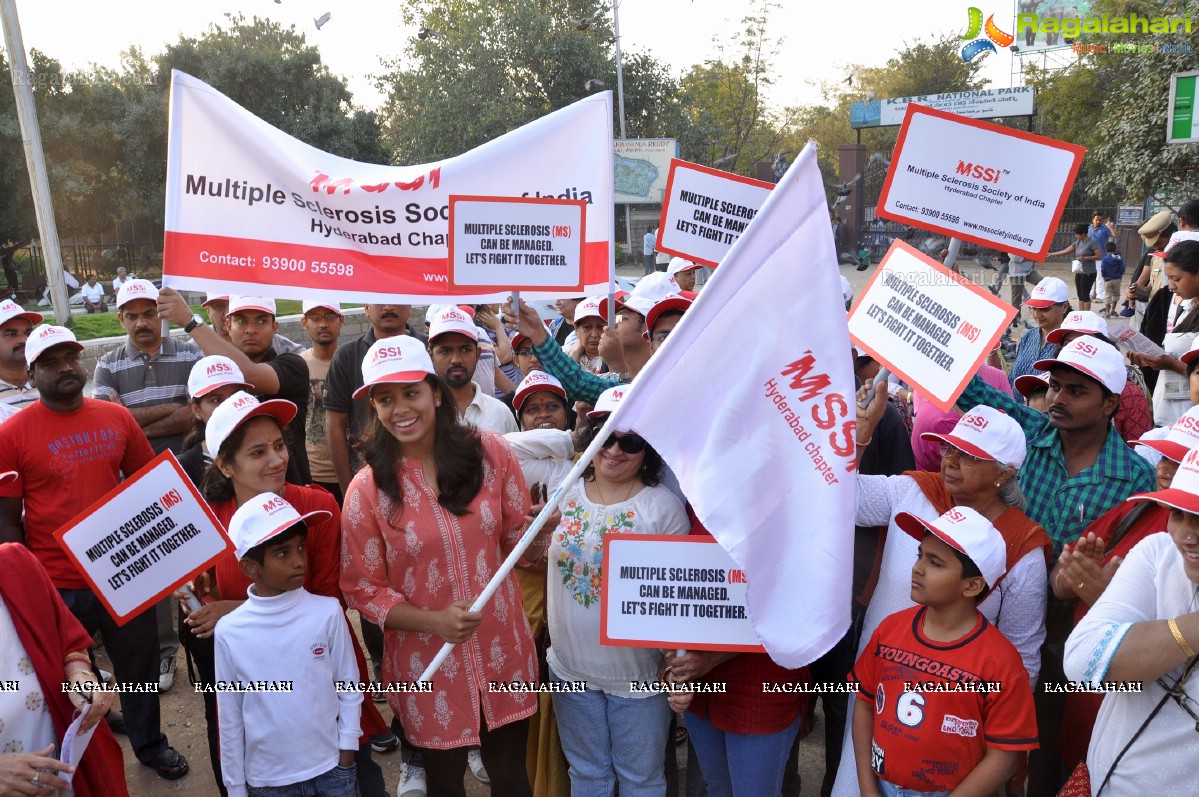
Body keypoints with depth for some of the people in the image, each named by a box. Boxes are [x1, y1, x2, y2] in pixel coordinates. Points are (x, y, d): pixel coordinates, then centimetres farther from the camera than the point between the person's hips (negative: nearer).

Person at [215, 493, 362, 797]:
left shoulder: (327, 612, -13)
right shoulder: (229, 632, -11)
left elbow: (349, 690, -3)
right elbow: (230, 719, 0)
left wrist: (346, 759, -1)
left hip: (332, 769, 0)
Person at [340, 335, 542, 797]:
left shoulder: (490, 453, -8)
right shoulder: (367, 488, -11)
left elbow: (518, 541, 3)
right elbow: (362, 588, -6)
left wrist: (536, 536, -20)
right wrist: (433, 621, -20)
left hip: (502, 652, 1)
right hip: (428, 664, -1)